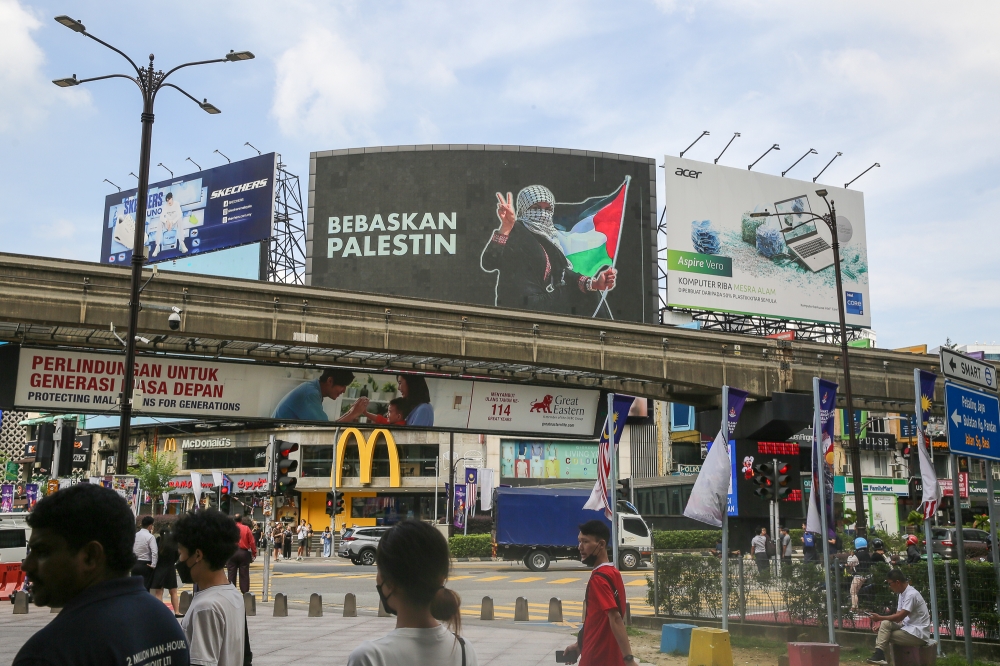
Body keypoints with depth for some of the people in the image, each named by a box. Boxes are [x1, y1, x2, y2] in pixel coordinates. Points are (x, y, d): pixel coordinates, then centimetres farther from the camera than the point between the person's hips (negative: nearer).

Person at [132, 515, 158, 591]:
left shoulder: (135, 535, 4)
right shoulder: (150, 537, -12)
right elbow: (155, 552, -22)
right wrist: (153, 565, -14)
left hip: (135, 564, 5)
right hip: (145, 565, -5)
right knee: (145, 588, -1)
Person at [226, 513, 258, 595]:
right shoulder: (246, 528, -2)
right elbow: (252, 542, -2)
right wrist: (254, 553, 7)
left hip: (231, 553, 0)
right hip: (243, 553, 0)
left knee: (231, 574, 7)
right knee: (244, 575, 5)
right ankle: (245, 593, 6)